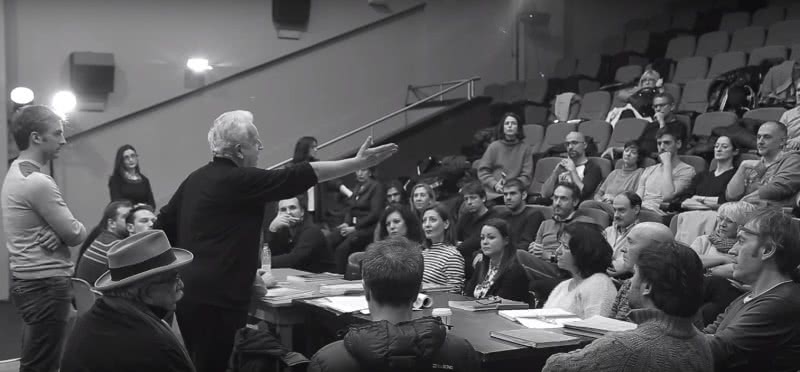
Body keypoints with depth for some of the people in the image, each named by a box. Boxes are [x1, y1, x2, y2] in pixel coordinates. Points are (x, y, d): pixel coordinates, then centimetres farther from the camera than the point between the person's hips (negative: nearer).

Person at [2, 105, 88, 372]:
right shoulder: (38, 182, -19)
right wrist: (71, 230, 5)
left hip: (27, 280, 10)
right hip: (46, 284, -10)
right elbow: (76, 235, -17)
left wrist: (57, 233, -7)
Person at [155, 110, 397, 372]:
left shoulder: (196, 179, 12)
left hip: (188, 291, 9)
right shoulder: (240, 180, -14)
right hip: (216, 298, -9)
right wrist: (358, 163, -13)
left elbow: (164, 224, 17)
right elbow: (298, 177, -16)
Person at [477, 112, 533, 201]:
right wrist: (495, 185, -8)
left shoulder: (525, 149, 10)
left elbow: (527, 176, 6)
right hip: (492, 194, 0)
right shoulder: (494, 146, 11)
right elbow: (482, 171, 8)